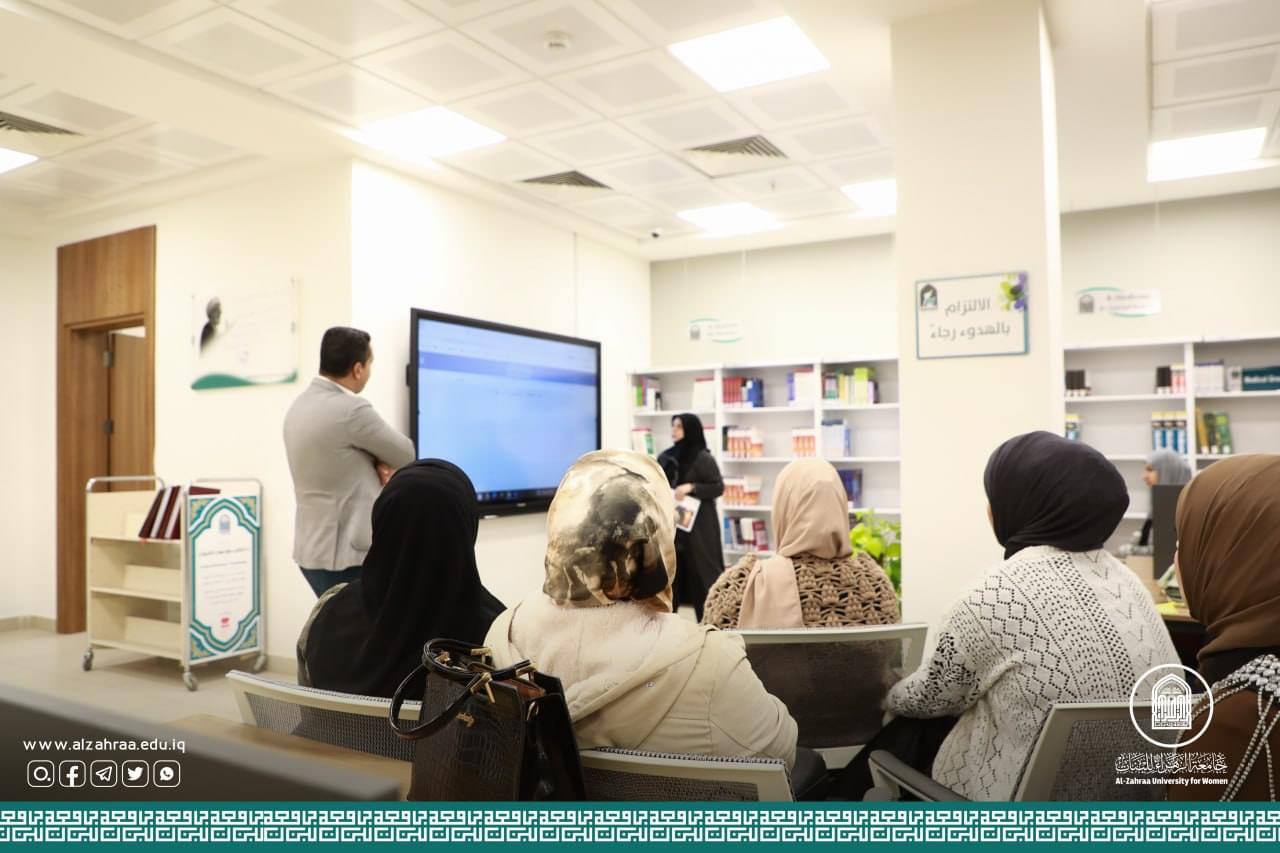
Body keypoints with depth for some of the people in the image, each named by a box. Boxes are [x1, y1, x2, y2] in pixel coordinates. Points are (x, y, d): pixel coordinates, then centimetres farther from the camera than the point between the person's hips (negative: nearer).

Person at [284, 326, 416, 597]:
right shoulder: (351, 410, -22)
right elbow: (405, 455, -9)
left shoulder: (300, 405, 6)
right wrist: (380, 461, 9)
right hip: (346, 555, -9)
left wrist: (375, 464, -4)